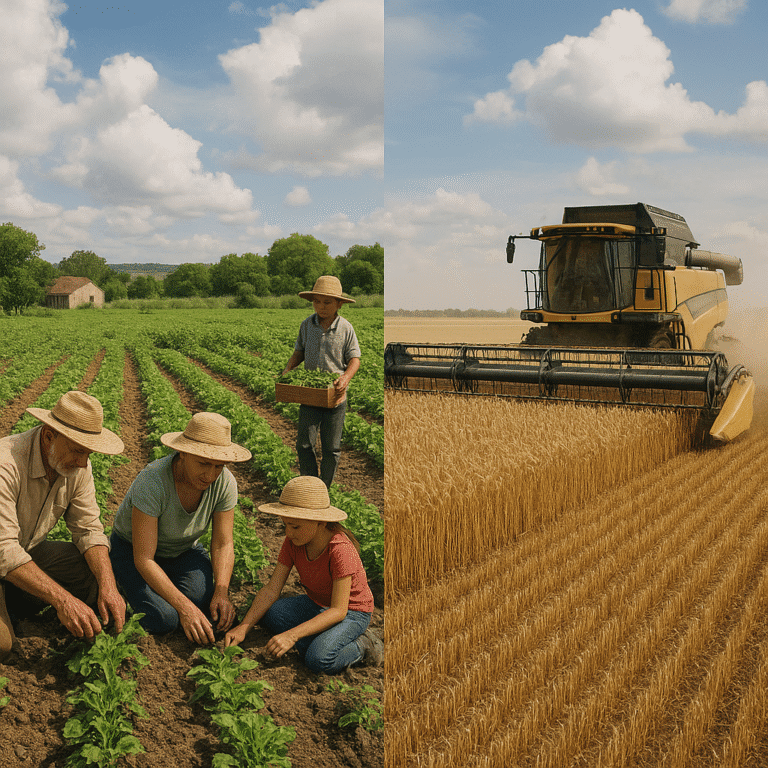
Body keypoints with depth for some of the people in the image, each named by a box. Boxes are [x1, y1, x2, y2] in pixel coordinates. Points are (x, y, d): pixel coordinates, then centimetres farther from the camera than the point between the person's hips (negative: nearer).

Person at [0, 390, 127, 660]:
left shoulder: (77, 466, -10)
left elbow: (89, 529, -8)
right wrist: (63, 600, -41)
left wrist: (108, 587, -25)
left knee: (100, 572, -14)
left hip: (30, 550, 7)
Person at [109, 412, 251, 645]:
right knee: (163, 620, -26)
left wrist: (221, 592, -29)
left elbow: (223, 545, -12)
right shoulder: (152, 483, -37)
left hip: (183, 550, 4)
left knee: (208, 607, -23)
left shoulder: (225, 483, -23)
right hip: (132, 550, -4)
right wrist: (184, 608, -39)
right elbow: (143, 559, -34)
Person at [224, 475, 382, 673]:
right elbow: (271, 590, -10)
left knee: (319, 660, -33)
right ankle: (323, 641, -10)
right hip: (317, 605, 7)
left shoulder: (341, 551, -31)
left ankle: (361, 646, -6)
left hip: (351, 611, -7)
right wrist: (244, 627, -24)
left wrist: (291, 635, -39)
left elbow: (338, 610, -31)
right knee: (265, 612, -17)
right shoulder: (293, 542, -11)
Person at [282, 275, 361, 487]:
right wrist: (287, 371, -4)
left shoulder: (345, 328, -6)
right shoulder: (307, 325, 2)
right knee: (304, 444, -3)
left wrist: (346, 377, -21)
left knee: (331, 447, 7)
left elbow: (354, 359, -2)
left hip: (334, 394, -2)